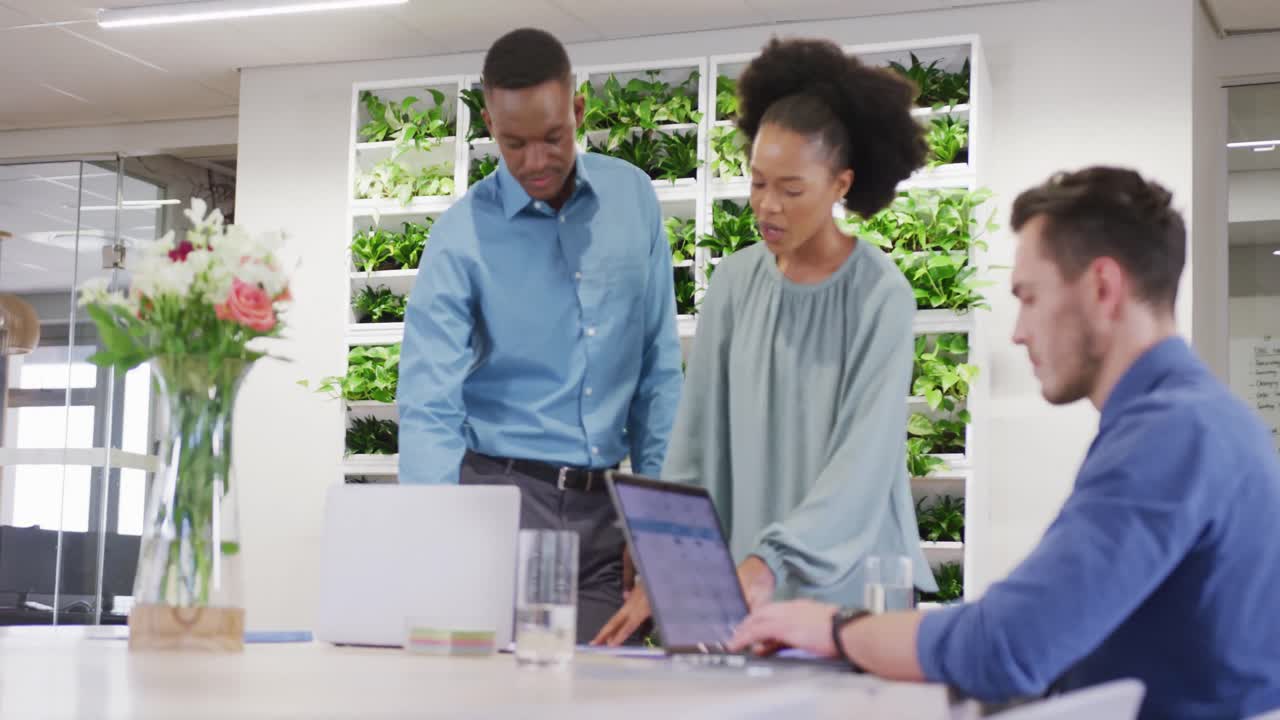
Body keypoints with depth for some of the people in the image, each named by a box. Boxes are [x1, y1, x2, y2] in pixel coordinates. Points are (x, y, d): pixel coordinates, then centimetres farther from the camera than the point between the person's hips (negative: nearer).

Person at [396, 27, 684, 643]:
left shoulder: (633, 197, 3)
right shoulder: (461, 235, -8)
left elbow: (658, 365, 9)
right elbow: (429, 407, -13)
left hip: (602, 500, 3)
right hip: (503, 494, -3)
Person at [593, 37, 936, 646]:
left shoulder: (880, 296, -11)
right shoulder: (735, 284, 1)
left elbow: (863, 463, -19)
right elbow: (695, 446, 1)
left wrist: (768, 565, -32)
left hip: (849, 591, -3)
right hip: (744, 590, 3)